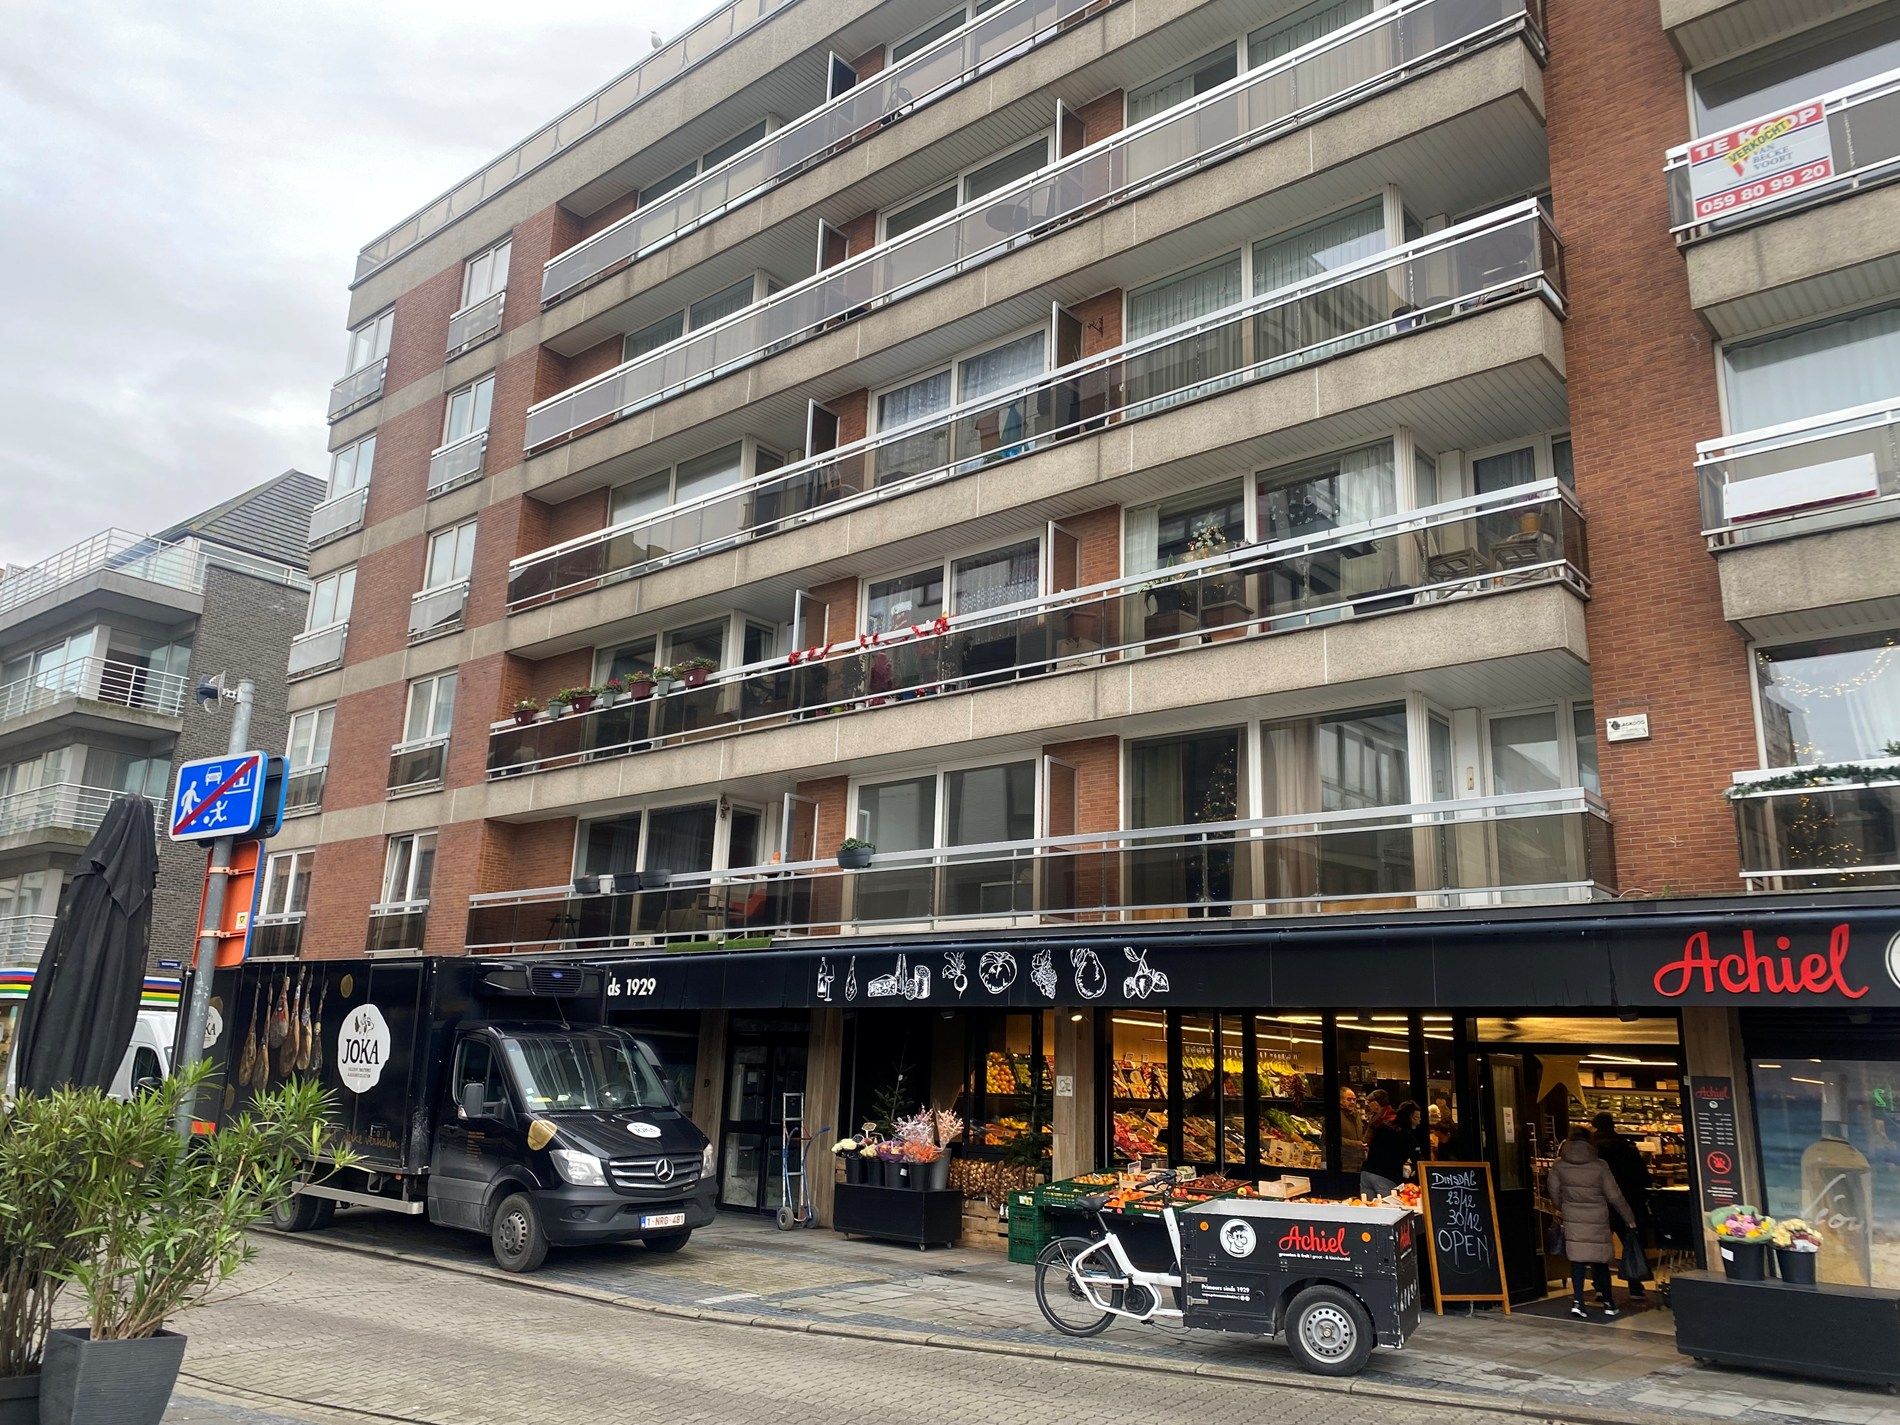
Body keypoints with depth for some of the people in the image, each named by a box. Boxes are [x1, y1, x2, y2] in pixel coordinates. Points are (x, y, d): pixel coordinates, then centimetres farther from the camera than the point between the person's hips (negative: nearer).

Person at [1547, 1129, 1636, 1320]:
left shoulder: (1559, 1166, -1)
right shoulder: (1600, 1166, -8)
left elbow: (1554, 1192, 8)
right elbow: (1614, 1196, -3)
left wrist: (1560, 1209, 27)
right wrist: (1628, 1218, 9)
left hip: (1572, 1219, 1)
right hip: (1597, 1221, -1)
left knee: (1577, 1259, 2)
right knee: (1601, 1260, 12)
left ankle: (1577, 1301, -8)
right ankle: (1609, 1303, 21)